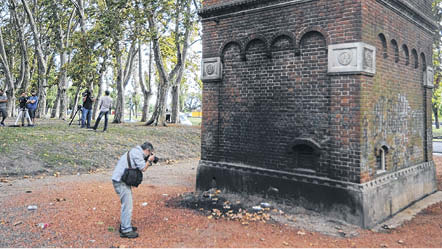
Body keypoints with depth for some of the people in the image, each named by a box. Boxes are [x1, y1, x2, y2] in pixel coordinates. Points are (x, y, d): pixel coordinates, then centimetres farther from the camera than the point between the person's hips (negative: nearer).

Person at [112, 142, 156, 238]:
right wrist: (149, 160, 1)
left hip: (120, 180, 10)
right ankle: (126, 230, -3)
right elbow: (143, 168, -14)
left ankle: (124, 226, 29)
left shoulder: (135, 151, 19)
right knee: (127, 205, -7)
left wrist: (148, 161, 11)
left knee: (126, 204, 19)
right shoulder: (137, 152, -11)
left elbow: (140, 167, 19)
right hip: (121, 180, -10)